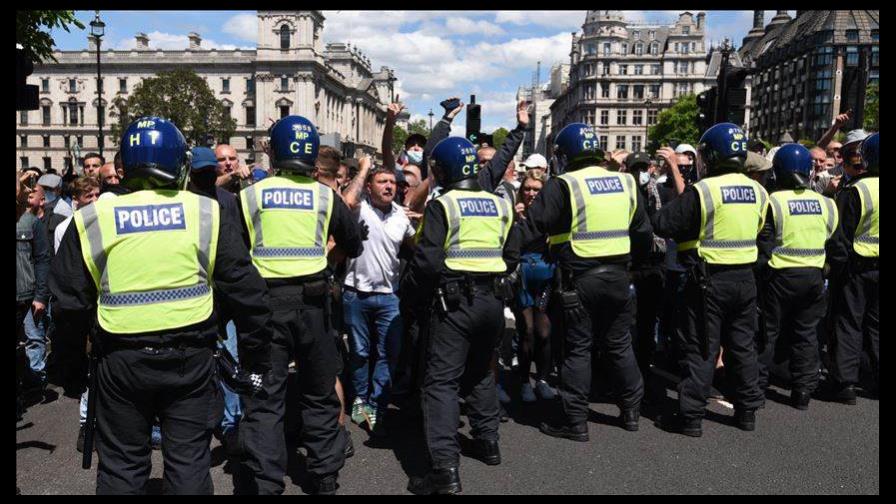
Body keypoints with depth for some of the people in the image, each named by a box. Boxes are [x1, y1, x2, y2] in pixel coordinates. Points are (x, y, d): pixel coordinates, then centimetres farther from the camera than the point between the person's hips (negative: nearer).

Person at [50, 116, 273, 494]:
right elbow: (246, 290, -5)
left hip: (121, 361, 1)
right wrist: (255, 358, 5)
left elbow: (69, 301, 3)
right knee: (189, 461, 12)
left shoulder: (91, 220, -2)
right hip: (190, 358, -1)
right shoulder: (205, 213, -5)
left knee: (121, 464, 17)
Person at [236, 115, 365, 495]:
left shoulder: (250, 196, 0)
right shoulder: (325, 196, 2)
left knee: (264, 397, 4)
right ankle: (325, 476, 23)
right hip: (312, 300, 1)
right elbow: (354, 246, 12)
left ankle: (263, 483, 3)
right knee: (320, 394, 14)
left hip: (265, 300, -1)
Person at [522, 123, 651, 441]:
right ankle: (631, 411, 30)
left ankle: (575, 420, 10)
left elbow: (531, 229, -15)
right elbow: (643, 234, 13)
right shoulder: (625, 182, 7)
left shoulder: (564, 186, -11)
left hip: (579, 278, -5)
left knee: (578, 348, 4)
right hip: (618, 275, 5)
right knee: (619, 344, 18)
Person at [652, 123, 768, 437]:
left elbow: (662, 224, -16)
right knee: (743, 345, 16)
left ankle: (691, 416, 5)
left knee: (701, 348, 1)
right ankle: (747, 410, 27)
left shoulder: (703, 190, -16)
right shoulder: (758, 191, 4)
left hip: (709, 279, -6)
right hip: (745, 278, 6)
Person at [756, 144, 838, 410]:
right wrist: (826, 269, 18)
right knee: (806, 333, 13)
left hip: (781, 276, -3)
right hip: (814, 275, 4)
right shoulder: (825, 203, 2)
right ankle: (803, 390, 17)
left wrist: (760, 274, -3)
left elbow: (764, 247, -13)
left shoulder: (774, 202, -12)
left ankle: (757, 386, 13)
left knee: (768, 331, 7)